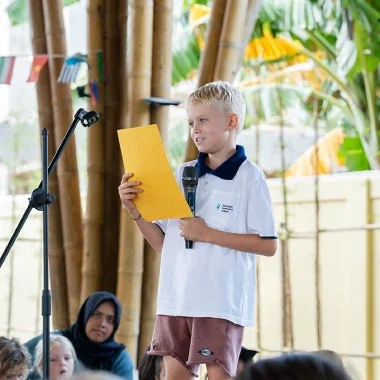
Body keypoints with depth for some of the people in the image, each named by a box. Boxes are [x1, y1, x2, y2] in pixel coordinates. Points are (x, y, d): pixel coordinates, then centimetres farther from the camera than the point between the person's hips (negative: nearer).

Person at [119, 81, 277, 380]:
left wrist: (207, 234, -15)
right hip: (176, 298, 6)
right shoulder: (182, 175, 11)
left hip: (221, 301, -6)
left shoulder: (249, 178, -5)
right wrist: (135, 211, -3)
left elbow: (268, 245, -10)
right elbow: (163, 242, 14)